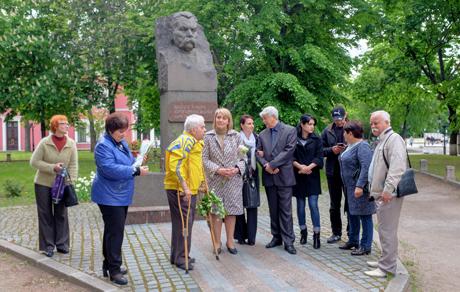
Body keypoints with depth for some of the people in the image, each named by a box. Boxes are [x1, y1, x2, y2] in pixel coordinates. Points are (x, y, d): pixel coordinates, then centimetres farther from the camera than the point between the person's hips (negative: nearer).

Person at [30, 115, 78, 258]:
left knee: (61, 214, 9)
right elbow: (34, 161, -9)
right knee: (45, 215, 5)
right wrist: (52, 167, -21)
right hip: (43, 184, -2)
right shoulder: (44, 142, -11)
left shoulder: (71, 143, -6)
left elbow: (73, 165, -5)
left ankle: (62, 244, 20)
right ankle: (48, 245, 14)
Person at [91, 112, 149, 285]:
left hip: (121, 195, 9)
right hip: (110, 196, -9)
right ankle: (113, 270, 1)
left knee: (114, 231, 16)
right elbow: (111, 169, -29)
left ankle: (109, 264, 28)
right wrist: (136, 171, -26)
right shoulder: (103, 146, -18)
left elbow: (128, 162, 24)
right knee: (115, 232, -8)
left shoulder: (122, 142, 10)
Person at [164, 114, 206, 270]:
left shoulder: (195, 142, 16)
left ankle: (177, 255, 28)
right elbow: (175, 166, -26)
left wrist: (201, 183, 25)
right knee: (183, 223, -4)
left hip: (190, 190, 10)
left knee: (185, 222, 16)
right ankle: (180, 258, 6)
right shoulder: (185, 141, -17)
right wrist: (184, 187, -28)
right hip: (180, 190, -10)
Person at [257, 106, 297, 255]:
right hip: (269, 177, 4)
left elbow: (289, 150, -12)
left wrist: (272, 164, -14)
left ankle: (288, 241, 3)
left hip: (284, 176, -4)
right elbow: (259, 153, 7)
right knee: (273, 209, 11)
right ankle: (276, 237, 22)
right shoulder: (262, 134, 12)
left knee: (286, 210, -3)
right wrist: (266, 165, -12)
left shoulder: (290, 130, -2)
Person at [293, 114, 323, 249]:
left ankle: (316, 234, -1)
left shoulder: (316, 139, 4)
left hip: (312, 176, 0)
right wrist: (300, 166, -15)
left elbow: (319, 157, -1)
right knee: (300, 205, 7)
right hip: (298, 176, 0)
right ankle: (303, 232, 20)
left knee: (313, 205, -6)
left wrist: (308, 168, -12)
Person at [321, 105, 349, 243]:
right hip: (333, 171, 3)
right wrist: (332, 150, -13)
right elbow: (321, 150, 6)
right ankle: (336, 232, 25)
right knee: (334, 204, 13)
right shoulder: (327, 131, 4)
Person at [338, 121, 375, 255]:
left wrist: (360, 186, -30)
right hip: (350, 187, 10)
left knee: (364, 215, -1)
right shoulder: (350, 146, 13)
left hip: (360, 188, -10)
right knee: (352, 214, 18)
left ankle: (365, 246, 7)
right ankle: (353, 241, 31)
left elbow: (366, 167, -26)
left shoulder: (362, 147, -18)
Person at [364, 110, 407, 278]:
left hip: (389, 195, -10)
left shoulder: (394, 139, -12)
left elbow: (397, 167, -23)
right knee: (384, 229, 17)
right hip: (380, 194, 10)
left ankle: (387, 267, 0)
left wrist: (388, 189, -26)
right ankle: (385, 260, 28)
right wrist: (374, 189, 24)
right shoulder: (382, 141, 20)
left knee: (387, 230, -6)